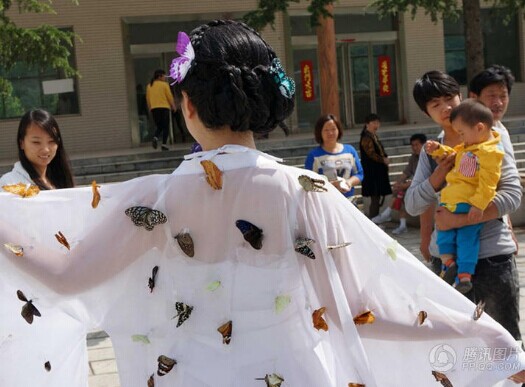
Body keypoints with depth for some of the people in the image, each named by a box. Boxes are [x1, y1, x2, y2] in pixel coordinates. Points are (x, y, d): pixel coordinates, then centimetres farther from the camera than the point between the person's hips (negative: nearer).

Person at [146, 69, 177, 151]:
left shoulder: (149, 86, 9)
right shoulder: (164, 84, -4)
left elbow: (148, 98, 12)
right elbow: (170, 96, -6)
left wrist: (150, 108, 20)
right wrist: (173, 106, 6)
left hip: (154, 108, 4)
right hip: (164, 107, -4)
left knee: (159, 126, 14)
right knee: (165, 127, 4)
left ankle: (155, 138, -14)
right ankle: (164, 144, -3)